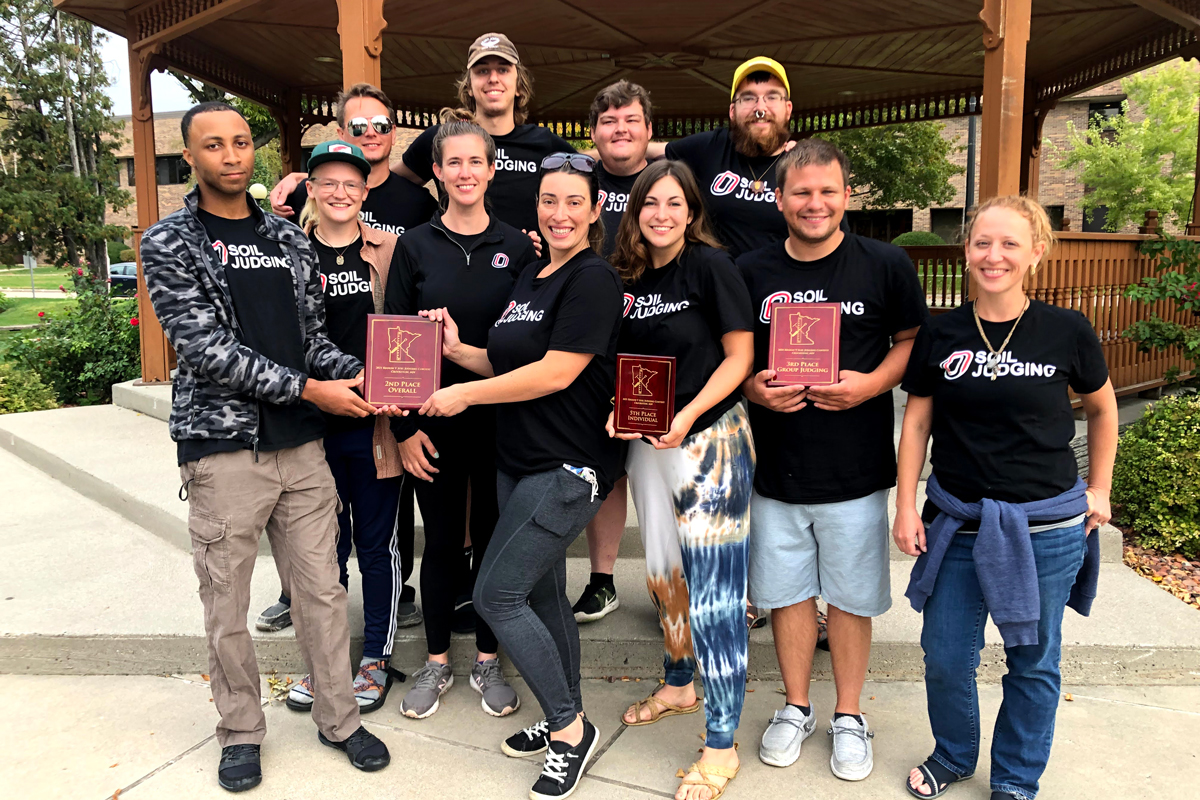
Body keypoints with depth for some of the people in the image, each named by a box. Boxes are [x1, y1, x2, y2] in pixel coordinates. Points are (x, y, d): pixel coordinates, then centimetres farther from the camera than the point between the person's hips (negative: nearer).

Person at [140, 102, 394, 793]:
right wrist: (307, 389, -16)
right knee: (227, 605, 8)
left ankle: (340, 718, 26)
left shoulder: (291, 240, 11)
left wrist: (363, 375, -8)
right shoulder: (169, 244, -2)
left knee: (323, 589, 10)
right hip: (224, 447, -3)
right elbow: (205, 347, -13)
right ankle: (241, 730, 29)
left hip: (302, 447, 4)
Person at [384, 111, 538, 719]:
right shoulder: (415, 246, 1)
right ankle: (437, 662, 27)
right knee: (442, 541, 9)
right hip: (434, 421, 0)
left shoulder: (518, 247, 2)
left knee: (492, 537, 10)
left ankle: (487, 662, 27)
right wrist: (404, 425, -6)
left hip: (499, 419, 0)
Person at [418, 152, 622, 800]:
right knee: (542, 593, 15)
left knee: (496, 595, -8)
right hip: (520, 461, 9)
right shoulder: (529, 279, 14)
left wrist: (466, 394, -13)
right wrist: (458, 351, 2)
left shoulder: (593, 280, -13)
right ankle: (565, 722, 31)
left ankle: (570, 727, 9)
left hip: (566, 467, -9)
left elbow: (555, 373, -20)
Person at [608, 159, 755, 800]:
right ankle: (678, 685, 42)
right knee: (664, 571, 19)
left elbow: (739, 356, -10)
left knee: (714, 588, -3)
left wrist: (687, 417, -20)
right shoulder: (628, 279, 8)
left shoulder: (710, 266, -8)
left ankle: (721, 746, 9)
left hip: (709, 441, -6)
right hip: (648, 447, 7)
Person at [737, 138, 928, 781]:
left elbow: (914, 341, 4)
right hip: (775, 467, 2)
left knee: (850, 596, 11)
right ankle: (796, 708, 34)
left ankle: (848, 717, 32)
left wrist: (870, 384, -13)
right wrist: (753, 389, -10)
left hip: (856, 470, -1)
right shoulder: (751, 271, 2)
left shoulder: (886, 265, -3)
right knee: (786, 591, 13)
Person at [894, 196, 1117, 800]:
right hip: (958, 521, 1)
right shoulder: (940, 334, -3)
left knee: (1033, 661, 13)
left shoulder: (1067, 332, -6)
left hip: (1048, 526, -1)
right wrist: (906, 506, 0)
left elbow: (1102, 409, 11)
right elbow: (917, 422, 3)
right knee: (945, 656, 9)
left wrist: (1098, 489, 11)